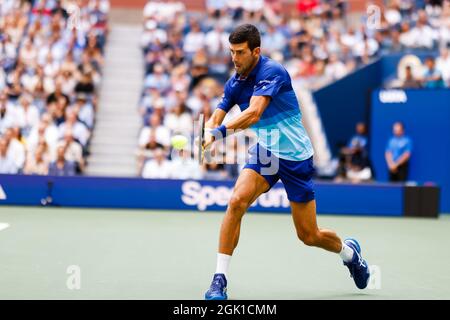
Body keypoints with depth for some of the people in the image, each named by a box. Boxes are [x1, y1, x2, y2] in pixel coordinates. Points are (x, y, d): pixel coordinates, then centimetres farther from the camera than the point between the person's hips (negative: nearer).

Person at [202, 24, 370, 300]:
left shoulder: (272, 71, -20)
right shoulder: (234, 83, 1)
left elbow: (254, 114, -33)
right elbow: (215, 120, -2)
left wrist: (218, 133, -43)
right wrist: (208, 134, -26)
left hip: (296, 156, -5)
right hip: (265, 152, 5)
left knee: (309, 236, 4)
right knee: (237, 201, -24)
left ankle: (349, 250, 38)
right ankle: (220, 279, -18)